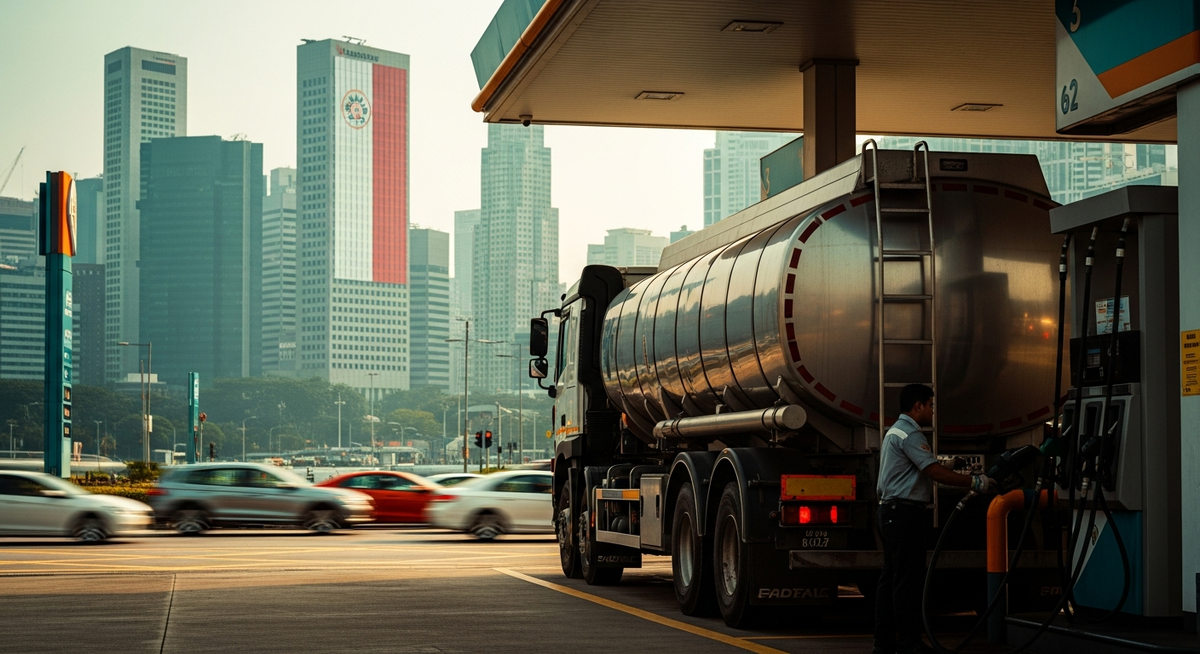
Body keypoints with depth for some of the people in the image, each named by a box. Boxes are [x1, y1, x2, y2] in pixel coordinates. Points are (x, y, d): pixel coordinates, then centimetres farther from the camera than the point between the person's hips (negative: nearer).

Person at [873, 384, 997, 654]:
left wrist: (946, 465, 17)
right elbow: (935, 473, -20)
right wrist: (975, 483, -17)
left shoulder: (895, 431, 20)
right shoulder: (910, 434, -14)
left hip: (891, 511, 11)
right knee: (908, 579, -8)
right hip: (906, 512, -11)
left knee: (890, 577, 11)